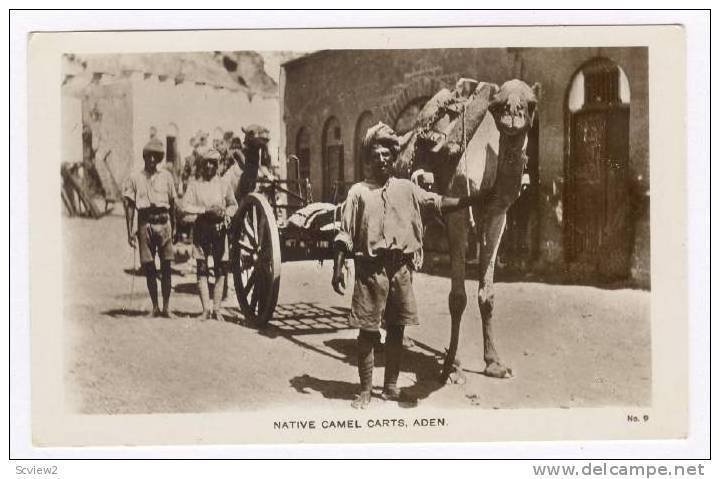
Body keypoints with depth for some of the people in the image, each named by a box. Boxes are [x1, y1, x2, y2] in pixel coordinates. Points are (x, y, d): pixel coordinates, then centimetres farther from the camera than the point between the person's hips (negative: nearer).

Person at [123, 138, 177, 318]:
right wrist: (130, 232, 0)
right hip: (145, 224, -1)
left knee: (166, 266, -1)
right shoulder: (135, 178, 6)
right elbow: (129, 206, 5)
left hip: (163, 223, 1)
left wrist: (174, 227, 12)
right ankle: (155, 306, 10)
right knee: (148, 267, 2)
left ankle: (166, 306, 5)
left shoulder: (166, 176, 11)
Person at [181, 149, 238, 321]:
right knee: (202, 270, -3)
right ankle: (206, 309, 0)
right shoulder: (194, 185, 4)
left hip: (219, 229, 1)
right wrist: (206, 210, -15)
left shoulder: (223, 185, 8)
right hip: (201, 229, -1)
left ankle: (216, 309, 6)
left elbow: (233, 205, 18)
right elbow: (185, 207, -5)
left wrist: (225, 212, -3)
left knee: (220, 271, 0)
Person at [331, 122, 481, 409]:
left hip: (401, 267, 3)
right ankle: (365, 392, 10)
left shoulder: (406, 189, 10)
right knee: (368, 332, 0)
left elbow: (438, 203, 7)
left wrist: (472, 200, -4)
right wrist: (338, 267, -5)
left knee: (396, 330, 9)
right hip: (370, 269, -3)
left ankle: (391, 387, 23)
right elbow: (345, 234, 1)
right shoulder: (359, 192, 2)